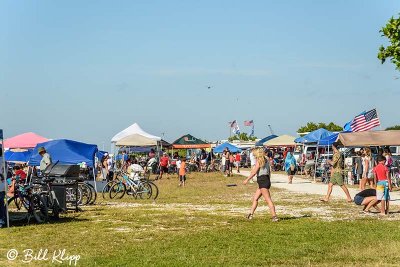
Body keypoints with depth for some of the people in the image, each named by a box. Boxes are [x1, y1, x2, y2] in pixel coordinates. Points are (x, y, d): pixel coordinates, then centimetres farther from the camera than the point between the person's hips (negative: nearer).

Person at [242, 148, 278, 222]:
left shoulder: (259, 161, -9)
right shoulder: (266, 161, 15)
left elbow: (254, 172, -14)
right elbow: (269, 172, 18)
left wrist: (247, 179, -9)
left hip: (263, 181, -9)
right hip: (267, 180, 9)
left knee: (268, 200, -11)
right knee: (255, 198, 16)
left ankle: (274, 216, -15)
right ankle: (251, 214, 20)